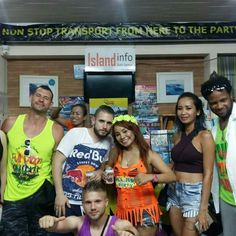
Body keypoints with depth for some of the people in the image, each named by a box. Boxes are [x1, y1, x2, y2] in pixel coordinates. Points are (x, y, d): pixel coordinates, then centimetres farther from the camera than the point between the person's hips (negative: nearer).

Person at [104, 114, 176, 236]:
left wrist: (150, 177, -33)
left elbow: (172, 176, -17)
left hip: (145, 210, -4)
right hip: (122, 211, 4)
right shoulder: (115, 153, 2)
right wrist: (105, 174, 0)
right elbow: (108, 167, 23)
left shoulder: (148, 154, -8)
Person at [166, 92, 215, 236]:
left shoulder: (205, 136, -9)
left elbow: (208, 174, -13)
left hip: (194, 193, -6)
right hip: (174, 191, 6)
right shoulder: (178, 135, 9)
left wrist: (203, 209, -16)